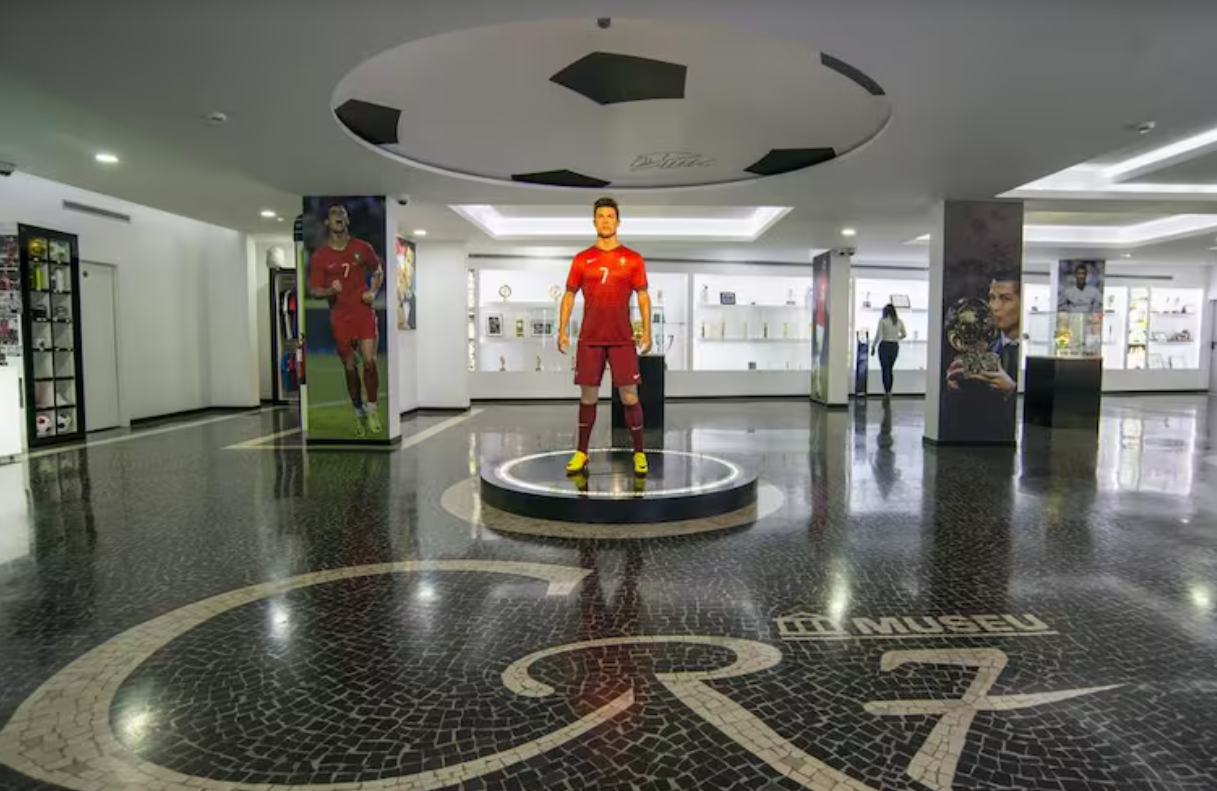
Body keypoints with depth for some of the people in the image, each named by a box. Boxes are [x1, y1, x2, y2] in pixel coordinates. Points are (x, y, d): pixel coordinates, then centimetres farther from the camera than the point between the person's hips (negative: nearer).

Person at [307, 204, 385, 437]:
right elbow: (314, 290, 5)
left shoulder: (362, 248, 4)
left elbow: (378, 271, 18)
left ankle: (372, 408, 5)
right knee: (350, 367, 5)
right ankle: (359, 413, 21)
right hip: (340, 316, 1)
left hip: (364, 311, -1)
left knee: (369, 360, -15)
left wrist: (373, 292, -1)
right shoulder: (319, 257, 2)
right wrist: (330, 291, -17)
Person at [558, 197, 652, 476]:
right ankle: (581, 453, 18)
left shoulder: (633, 259, 4)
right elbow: (569, 296, 10)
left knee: (629, 397, -2)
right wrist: (562, 331, 2)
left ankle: (639, 453, 12)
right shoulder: (582, 259, 7)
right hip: (589, 339, 1)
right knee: (588, 396, 6)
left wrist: (647, 332, -4)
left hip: (622, 339, -1)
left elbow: (643, 297, 5)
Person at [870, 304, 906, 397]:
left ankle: (887, 392, -3)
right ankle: (889, 391, 18)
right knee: (890, 369, 16)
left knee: (885, 370, 0)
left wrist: (873, 347, -4)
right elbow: (904, 335, 17)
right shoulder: (899, 321, 5)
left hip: (884, 346, -5)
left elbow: (878, 335, -12)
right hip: (895, 346, 5)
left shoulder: (883, 320, -8)